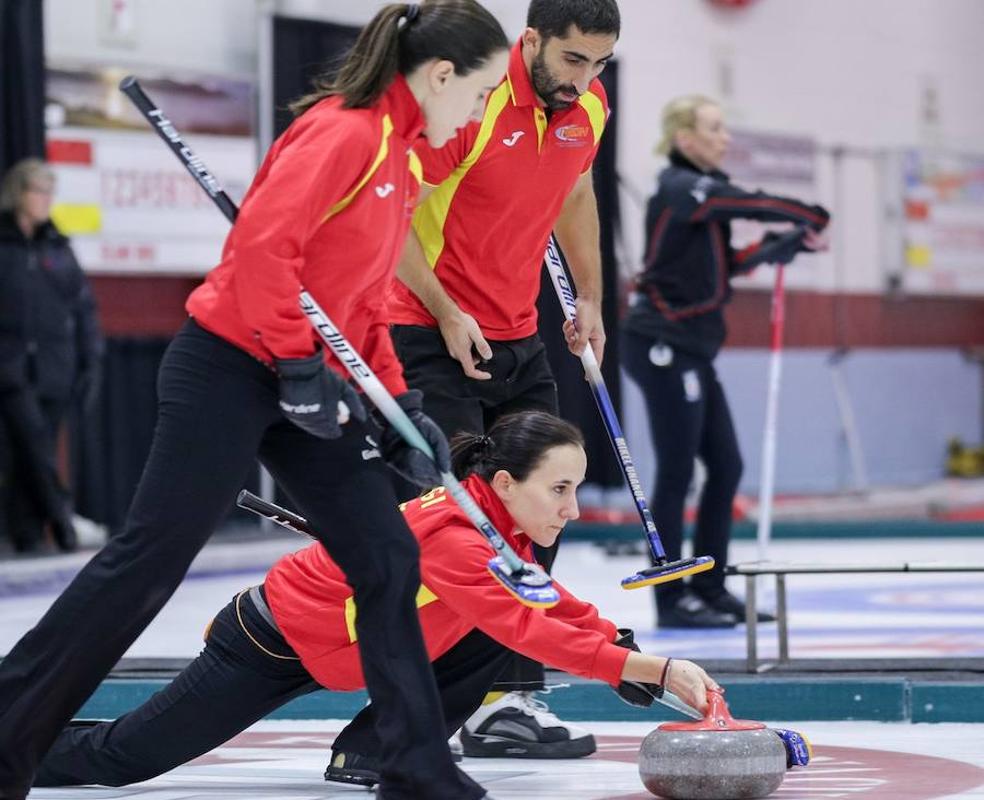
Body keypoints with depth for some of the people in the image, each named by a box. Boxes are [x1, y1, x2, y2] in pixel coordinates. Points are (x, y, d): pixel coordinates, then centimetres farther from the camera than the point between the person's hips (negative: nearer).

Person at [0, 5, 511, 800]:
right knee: (152, 558, -5)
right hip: (232, 370, -9)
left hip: (310, 381, 9)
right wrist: (300, 365, -20)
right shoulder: (344, 131, -16)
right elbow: (263, 246, -24)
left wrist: (399, 403, 12)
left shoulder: (400, 158, 14)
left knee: (387, 558, 4)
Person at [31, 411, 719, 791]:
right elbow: (528, 630, -44)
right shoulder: (452, 534, -34)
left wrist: (624, 647, -11)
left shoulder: (502, 524, -8)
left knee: (499, 640, -9)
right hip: (271, 648, -8)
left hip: (341, 644, 8)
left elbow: (553, 607, 7)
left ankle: (375, 749, -2)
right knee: (118, 759, 0)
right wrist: (654, 671, -47)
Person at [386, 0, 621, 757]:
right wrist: (446, 313, -20)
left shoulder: (588, 107, 1)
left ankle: (514, 697, 14)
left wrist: (590, 298, 21)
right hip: (433, 337, -8)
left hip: (519, 338, 8)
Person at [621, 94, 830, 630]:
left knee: (726, 468, 9)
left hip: (688, 349, 10)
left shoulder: (701, 193, 17)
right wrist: (815, 217, -3)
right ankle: (673, 600, 0)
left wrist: (795, 242, 8)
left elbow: (731, 261, 18)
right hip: (662, 345, -10)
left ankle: (710, 590, 15)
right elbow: (754, 204, -18)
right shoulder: (679, 189, -12)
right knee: (676, 472, -6)